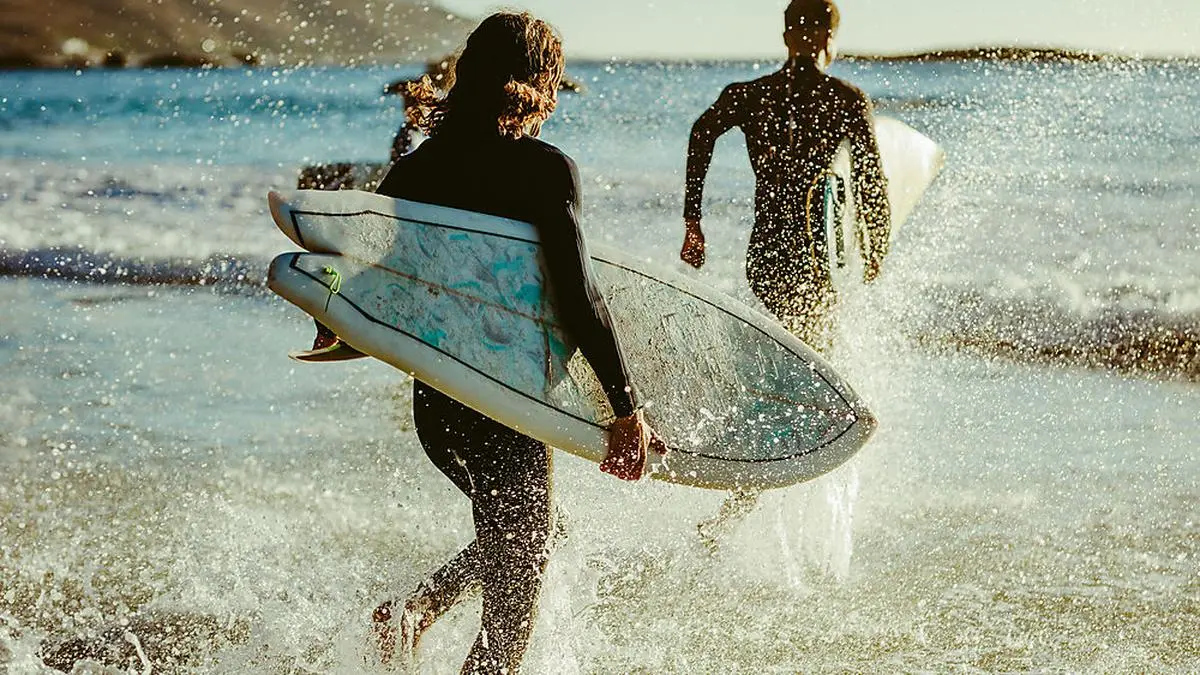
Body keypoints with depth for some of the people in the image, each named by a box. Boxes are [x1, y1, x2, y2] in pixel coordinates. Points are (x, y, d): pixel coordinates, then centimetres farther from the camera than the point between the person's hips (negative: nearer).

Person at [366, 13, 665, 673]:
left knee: (507, 536, 28)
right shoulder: (545, 168, -12)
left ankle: (416, 607, 10)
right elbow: (577, 299, -18)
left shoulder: (414, 168, 3)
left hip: (432, 399, 6)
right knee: (518, 576, 9)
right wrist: (627, 409, -15)